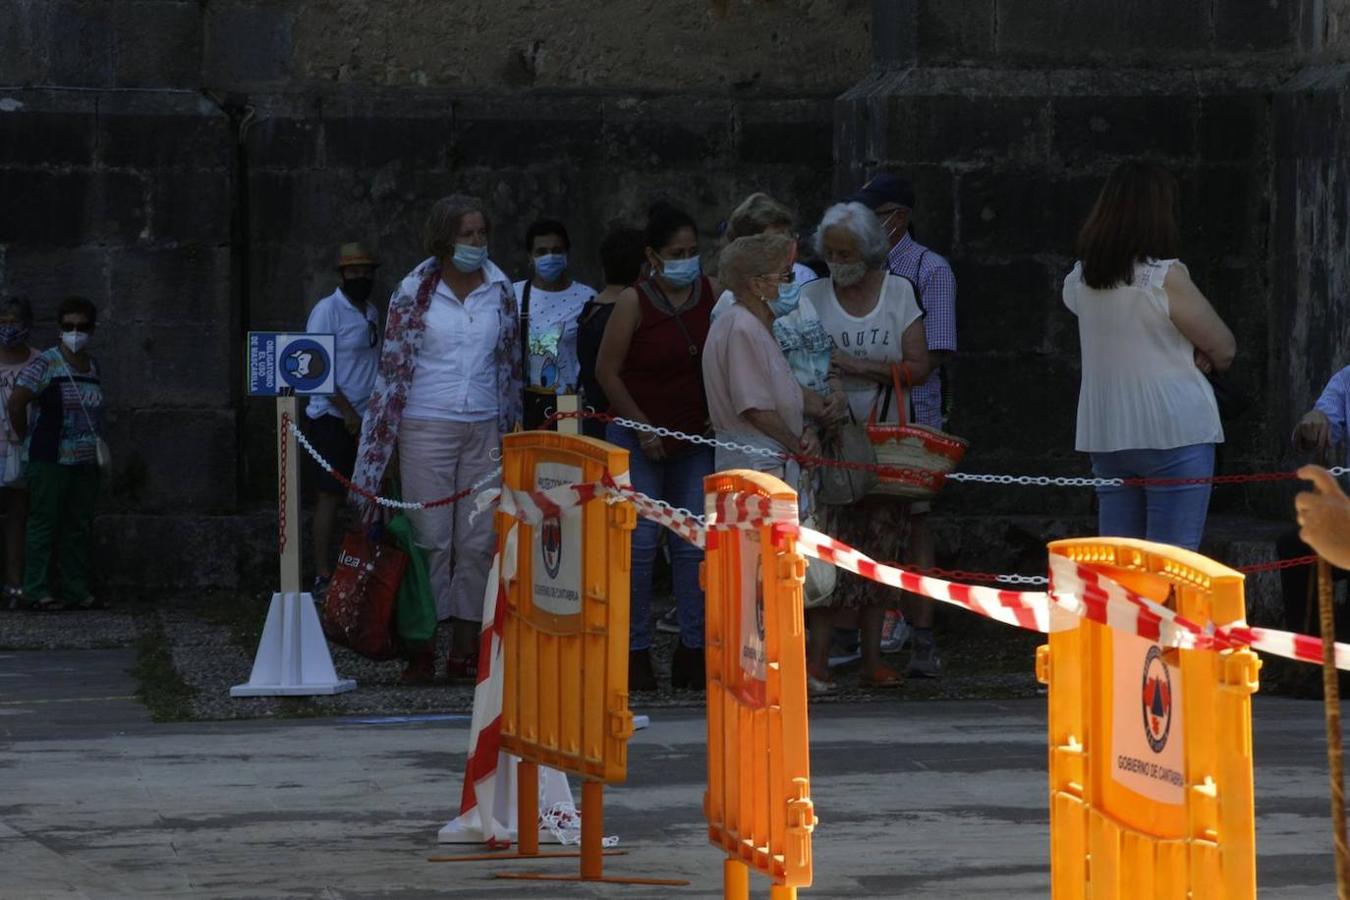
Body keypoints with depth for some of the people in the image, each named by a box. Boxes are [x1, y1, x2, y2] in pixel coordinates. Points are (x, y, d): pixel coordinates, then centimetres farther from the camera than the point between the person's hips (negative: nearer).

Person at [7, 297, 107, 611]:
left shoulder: (93, 366, 12)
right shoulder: (45, 364, -10)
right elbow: (15, 403, -14)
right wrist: (28, 439, -5)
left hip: (86, 462, 7)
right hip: (52, 460, -7)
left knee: (78, 527, 9)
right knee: (44, 524, -4)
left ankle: (76, 590, 14)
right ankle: (38, 591, -2)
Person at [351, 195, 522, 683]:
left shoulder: (500, 292, 8)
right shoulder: (414, 293, -2)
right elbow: (392, 368, -1)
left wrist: (511, 430, 12)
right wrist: (379, 450, -3)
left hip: (484, 429, 3)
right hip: (427, 427, -3)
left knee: (479, 541, 2)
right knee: (431, 540, -3)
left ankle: (466, 649, 8)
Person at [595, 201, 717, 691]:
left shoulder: (713, 294, 1)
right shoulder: (634, 302, -10)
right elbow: (607, 371, -7)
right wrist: (643, 428, -9)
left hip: (694, 439, 4)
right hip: (639, 441, -4)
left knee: (694, 543, 2)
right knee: (639, 543, -5)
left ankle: (692, 651, 6)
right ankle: (635, 653, 0)